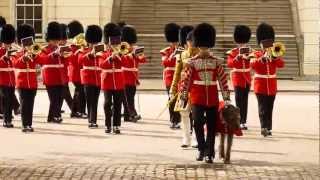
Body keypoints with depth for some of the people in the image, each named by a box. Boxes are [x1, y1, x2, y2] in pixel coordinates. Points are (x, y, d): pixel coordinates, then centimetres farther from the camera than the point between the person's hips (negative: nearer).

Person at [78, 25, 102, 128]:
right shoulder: (84, 51, 2)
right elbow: (81, 59, -18)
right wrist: (90, 53, -30)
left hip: (98, 79, 3)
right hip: (88, 79, -3)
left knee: (95, 101, 5)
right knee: (90, 101, -6)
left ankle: (92, 120, 10)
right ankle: (92, 120, -5)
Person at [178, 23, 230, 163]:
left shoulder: (216, 62, 4)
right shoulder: (192, 62, 0)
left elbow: (223, 80, 5)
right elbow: (186, 80, 0)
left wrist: (226, 98, 1)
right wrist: (182, 97, -4)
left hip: (213, 99, 2)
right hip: (197, 98, -1)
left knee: (211, 126, 3)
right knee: (198, 122, -15)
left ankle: (209, 153, 12)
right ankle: (202, 149, 2)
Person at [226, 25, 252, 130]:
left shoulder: (249, 51, 9)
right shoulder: (232, 52, -2)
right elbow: (230, 64, -16)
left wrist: (249, 57, -21)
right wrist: (238, 57, -29)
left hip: (247, 79, 4)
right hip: (237, 78, -4)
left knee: (245, 100, 6)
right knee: (239, 100, -8)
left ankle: (243, 121, 10)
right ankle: (240, 121, -9)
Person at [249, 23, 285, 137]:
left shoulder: (275, 54, 10)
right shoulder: (255, 54, 2)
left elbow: (281, 64, -8)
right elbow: (253, 64, -18)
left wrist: (273, 55, -19)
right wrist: (263, 57, -26)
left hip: (272, 86, 3)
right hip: (260, 86, -3)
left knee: (269, 109, 8)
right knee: (263, 108, -12)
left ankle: (268, 128, 15)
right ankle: (264, 127, -21)